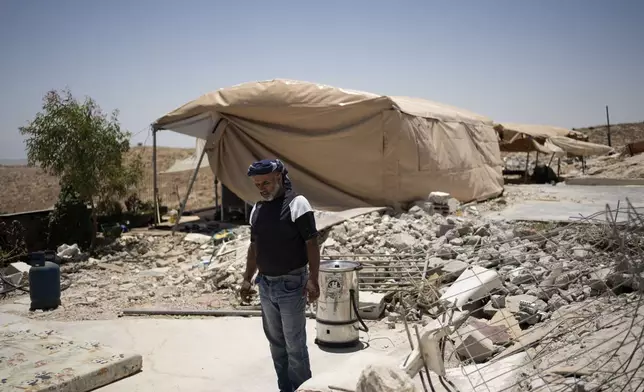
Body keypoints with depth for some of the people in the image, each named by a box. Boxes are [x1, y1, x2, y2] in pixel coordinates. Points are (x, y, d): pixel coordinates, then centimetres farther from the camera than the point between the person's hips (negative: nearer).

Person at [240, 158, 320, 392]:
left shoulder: (296, 204, -12)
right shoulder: (257, 209, 9)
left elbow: (311, 244, -14)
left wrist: (312, 279, -21)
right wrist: (247, 280, 13)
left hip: (291, 285, -7)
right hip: (266, 285, 7)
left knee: (295, 344, 0)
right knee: (275, 342, 15)